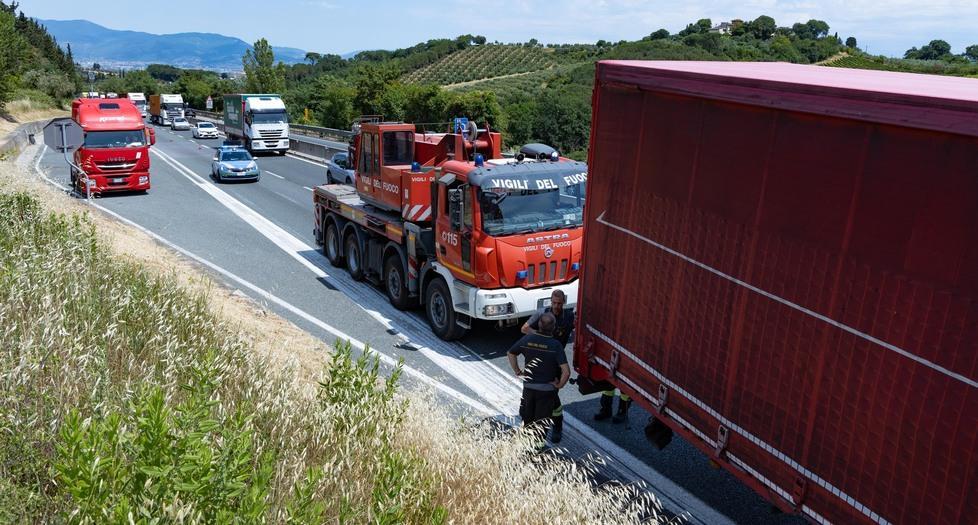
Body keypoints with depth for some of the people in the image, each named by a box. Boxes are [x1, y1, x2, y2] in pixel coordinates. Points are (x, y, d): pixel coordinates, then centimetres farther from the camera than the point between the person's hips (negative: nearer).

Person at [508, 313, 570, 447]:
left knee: (527, 417, 23)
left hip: (528, 387, 3)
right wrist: (559, 385, -10)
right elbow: (566, 372, -26)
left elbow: (510, 354, 5)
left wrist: (517, 372, 12)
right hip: (546, 389, -3)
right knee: (541, 421, 14)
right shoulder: (556, 345, -21)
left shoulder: (527, 339, -10)